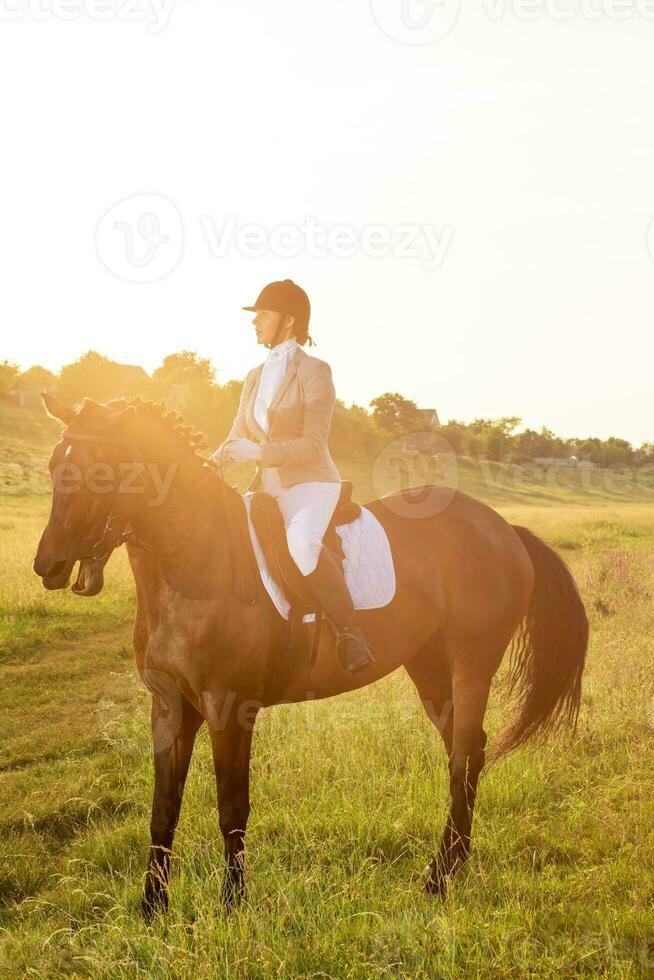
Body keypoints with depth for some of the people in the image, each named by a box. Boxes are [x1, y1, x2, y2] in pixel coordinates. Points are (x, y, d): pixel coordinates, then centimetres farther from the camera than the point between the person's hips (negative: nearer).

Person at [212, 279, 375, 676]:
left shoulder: (314, 371, -8)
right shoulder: (256, 377, 15)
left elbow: (313, 444, -16)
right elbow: (237, 439, 15)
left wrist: (258, 452, -24)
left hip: (311, 485, -8)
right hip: (268, 489, 8)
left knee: (301, 544, -38)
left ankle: (352, 634, -26)